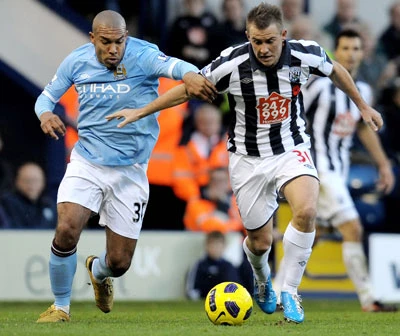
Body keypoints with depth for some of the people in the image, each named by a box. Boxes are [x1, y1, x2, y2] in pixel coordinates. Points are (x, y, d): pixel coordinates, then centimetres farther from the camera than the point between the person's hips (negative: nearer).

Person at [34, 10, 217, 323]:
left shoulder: (142, 56, -16)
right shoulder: (77, 62, -4)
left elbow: (171, 65, -36)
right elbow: (47, 96, 9)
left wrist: (189, 74, -61)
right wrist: (45, 114, -15)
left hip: (130, 170, -1)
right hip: (87, 162, 1)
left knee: (119, 262, 2)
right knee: (66, 231, -22)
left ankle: (98, 272, 44)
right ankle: (61, 307, 3)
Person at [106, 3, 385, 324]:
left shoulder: (306, 55, -16)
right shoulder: (232, 64, -22)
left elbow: (335, 69, 8)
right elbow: (188, 88, -6)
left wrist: (363, 106, 19)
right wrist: (141, 111, -3)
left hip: (292, 149, 0)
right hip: (248, 158, 0)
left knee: (306, 210, -28)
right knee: (260, 242, 6)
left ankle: (290, 291, -10)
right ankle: (262, 280, 45)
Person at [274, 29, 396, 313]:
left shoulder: (363, 91, 9)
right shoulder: (320, 85, -13)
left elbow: (364, 127, 24)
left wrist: (384, 164, 20)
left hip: (339, 170, 8)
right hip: (319, 168, -8)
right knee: (353, 229, -15)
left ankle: (277, 293, 23)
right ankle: (368, 299, -11)